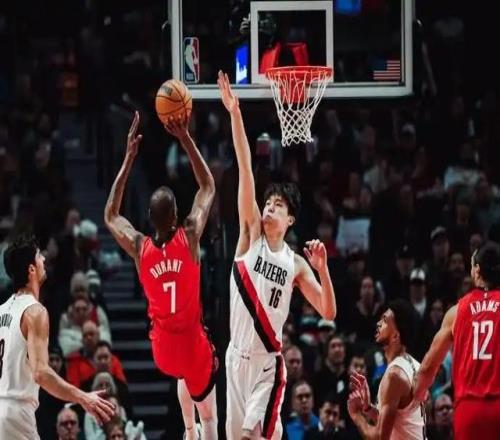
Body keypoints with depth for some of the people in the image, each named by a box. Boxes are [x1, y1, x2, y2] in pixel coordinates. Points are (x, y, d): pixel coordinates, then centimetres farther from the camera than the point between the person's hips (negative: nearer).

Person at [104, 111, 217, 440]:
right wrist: (186, 139, -5)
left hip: (162, 346, 3)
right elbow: (209, 187, -3)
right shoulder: (190, 237, -17)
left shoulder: (139, 247, -11)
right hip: (193, 342, -3)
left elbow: (110, 215, 10)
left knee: (185, 375, 37)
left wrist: (129, 157, 7)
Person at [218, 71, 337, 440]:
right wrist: (235, 115, -12)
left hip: (268, 361, -2)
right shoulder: (251, 233, 4)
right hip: (237, 356, 2)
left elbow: (329, 313, -1)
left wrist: (322, 269, -16)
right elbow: (246, 173, -6)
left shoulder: (296, 264, 3)